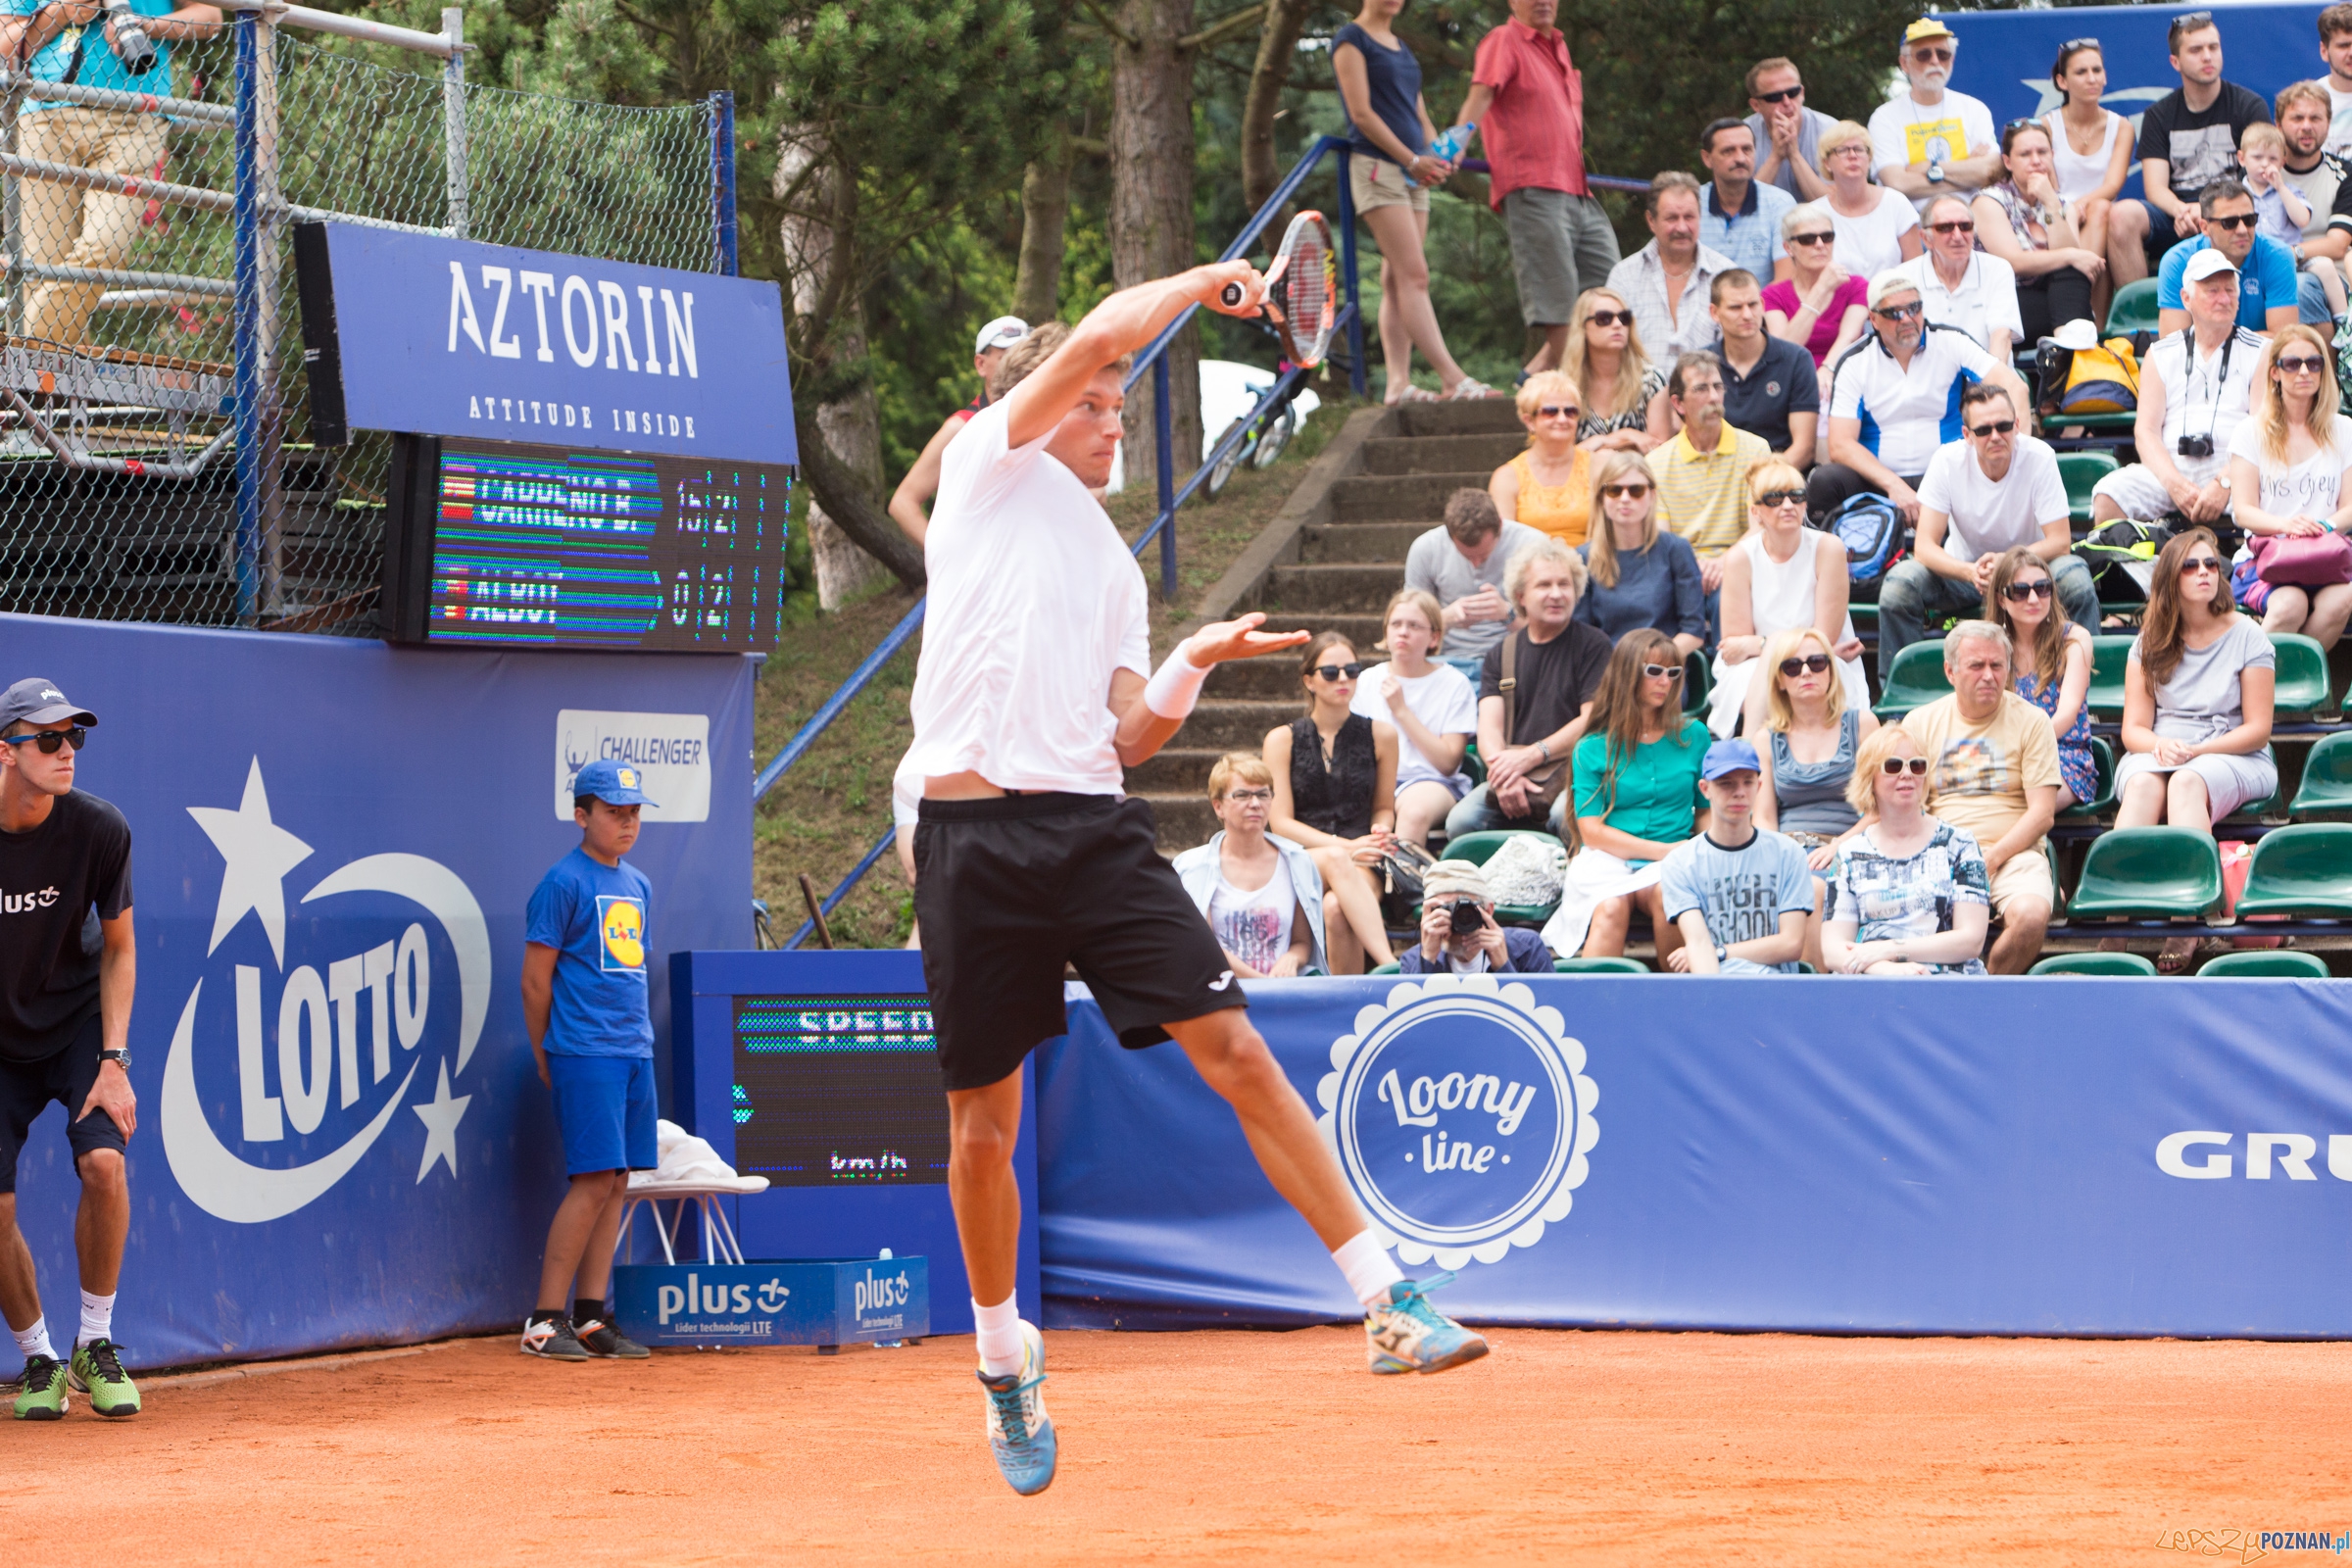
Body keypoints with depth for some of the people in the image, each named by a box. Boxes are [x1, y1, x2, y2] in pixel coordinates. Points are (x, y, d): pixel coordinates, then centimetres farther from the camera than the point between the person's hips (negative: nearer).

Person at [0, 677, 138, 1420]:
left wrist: (113, 1060, -11)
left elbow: (118, 946, -3)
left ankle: (96, 1345, -2)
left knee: (104, 1160, -21)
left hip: (80, 1021, 0)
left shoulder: (98, 829, -16)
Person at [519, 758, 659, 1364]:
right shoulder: (563, 883, -7)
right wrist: (548, 1060, -3)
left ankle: (591, 1317, 7)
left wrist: (641, 1040, 15)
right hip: (585, 1054, -8)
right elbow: (535, 979, -6)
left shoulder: (638, 886, 17)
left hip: (634, 1052, 8)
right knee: (596, 1179, -12)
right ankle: (546, 1320, -9)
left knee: (617, 1181, 5)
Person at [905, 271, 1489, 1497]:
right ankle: (1005, 1360, 25)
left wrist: (1194, 663, -1)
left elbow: (1129, 736, 16)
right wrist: (1205, 282, 9)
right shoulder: (991, 465, 9)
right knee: (982, 1126, 4)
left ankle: (1387, 1303, -9)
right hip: (974, 833, -4)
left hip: (1097, 830, 4)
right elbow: (1094, 338, -3)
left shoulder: (1112, 565, 23)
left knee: (1236, 1052, -9)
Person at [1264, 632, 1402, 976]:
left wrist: (1380, 833, -3)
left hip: (1363, 863, 1)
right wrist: (1343, 846, -13)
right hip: (1302, 857, -1)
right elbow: (1281, 821, 2)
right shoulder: (1283, 739, 9)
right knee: (1336, 860, -39)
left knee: (1336, 908, -36)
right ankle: (1391, 965, -53)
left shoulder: (1380, 735, 13)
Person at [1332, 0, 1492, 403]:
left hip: (1413, 171, 8)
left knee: (1398, 281, 2)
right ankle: (1452, 378, -22)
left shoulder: (1400, 48, 21)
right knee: (1414, 275, -14)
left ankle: (1399, 382, -2)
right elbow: (1361, 113, -10)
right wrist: (1413, 159, -14)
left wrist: (1435, 157, 0)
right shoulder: (1352, 40, -2)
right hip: (1376, 166, -8)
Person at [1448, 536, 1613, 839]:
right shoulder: (1500, 655, 17)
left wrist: (1532, 756, -14)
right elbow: (1489, 726, 5)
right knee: (1460, 820, -25)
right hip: (1512, 773, 3)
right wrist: (1504, 773, -16)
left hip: (1572, 772, -3)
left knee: (1567, 816, -37)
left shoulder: (1592, 645, 6)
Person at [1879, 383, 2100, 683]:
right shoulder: (1948, 461, -17)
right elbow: (1924, 547, -21)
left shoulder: (2039, 457, -19)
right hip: (1962, 569, 1)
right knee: (1899, 583, -27)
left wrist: (2006, 562, -37)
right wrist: (1971, 572, -42)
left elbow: (2061, 542, -19)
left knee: (2075, 578, -32)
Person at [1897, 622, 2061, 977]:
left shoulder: (2031, 721, 7)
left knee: (2031, 916, -34)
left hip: (2013, 853, -1)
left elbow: (2043, 812, 0)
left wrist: (1992, 858, -13)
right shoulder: (1920, 723, 12)